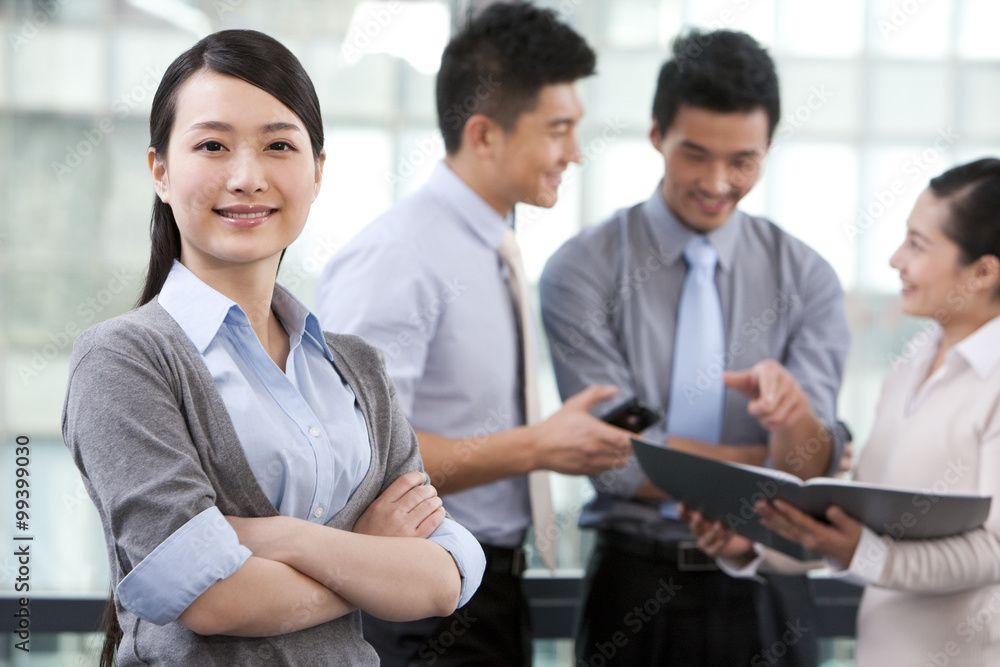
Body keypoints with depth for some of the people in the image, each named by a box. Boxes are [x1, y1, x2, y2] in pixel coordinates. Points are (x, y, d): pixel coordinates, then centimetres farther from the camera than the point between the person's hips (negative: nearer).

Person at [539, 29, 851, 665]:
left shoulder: (807, 278, 0)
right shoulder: (584, 271, -7)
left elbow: (811, 470, -9)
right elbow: (619, 463, -14)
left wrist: (793, 414, -30)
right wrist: (778, 460, -9)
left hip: (763, 592, 2)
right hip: (636, 584, -2)